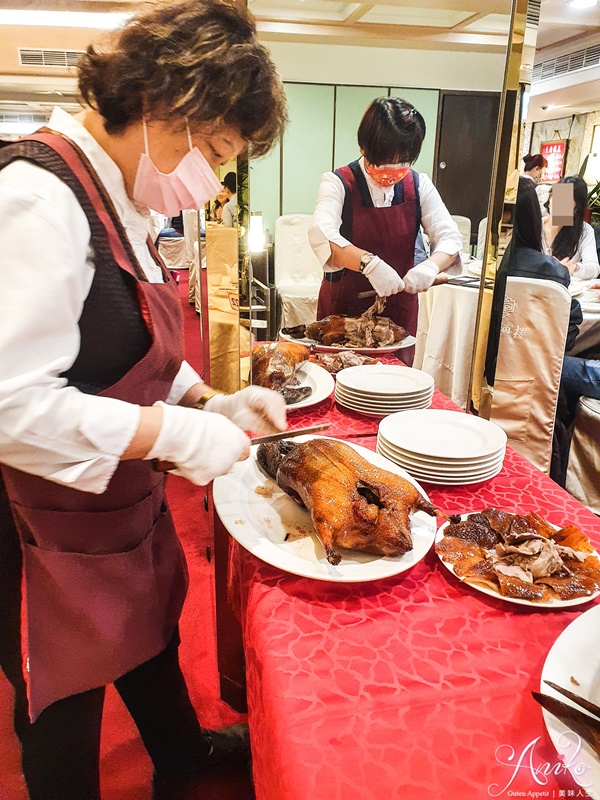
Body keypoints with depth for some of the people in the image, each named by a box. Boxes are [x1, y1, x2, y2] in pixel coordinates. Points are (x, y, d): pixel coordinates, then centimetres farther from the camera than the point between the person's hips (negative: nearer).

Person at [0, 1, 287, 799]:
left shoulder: (113, 197, 6)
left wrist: (213, 402, 0)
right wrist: (177, 433, -24)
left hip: (123, 497, 10)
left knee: (152, 635, 29)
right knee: (65, 701, 17)